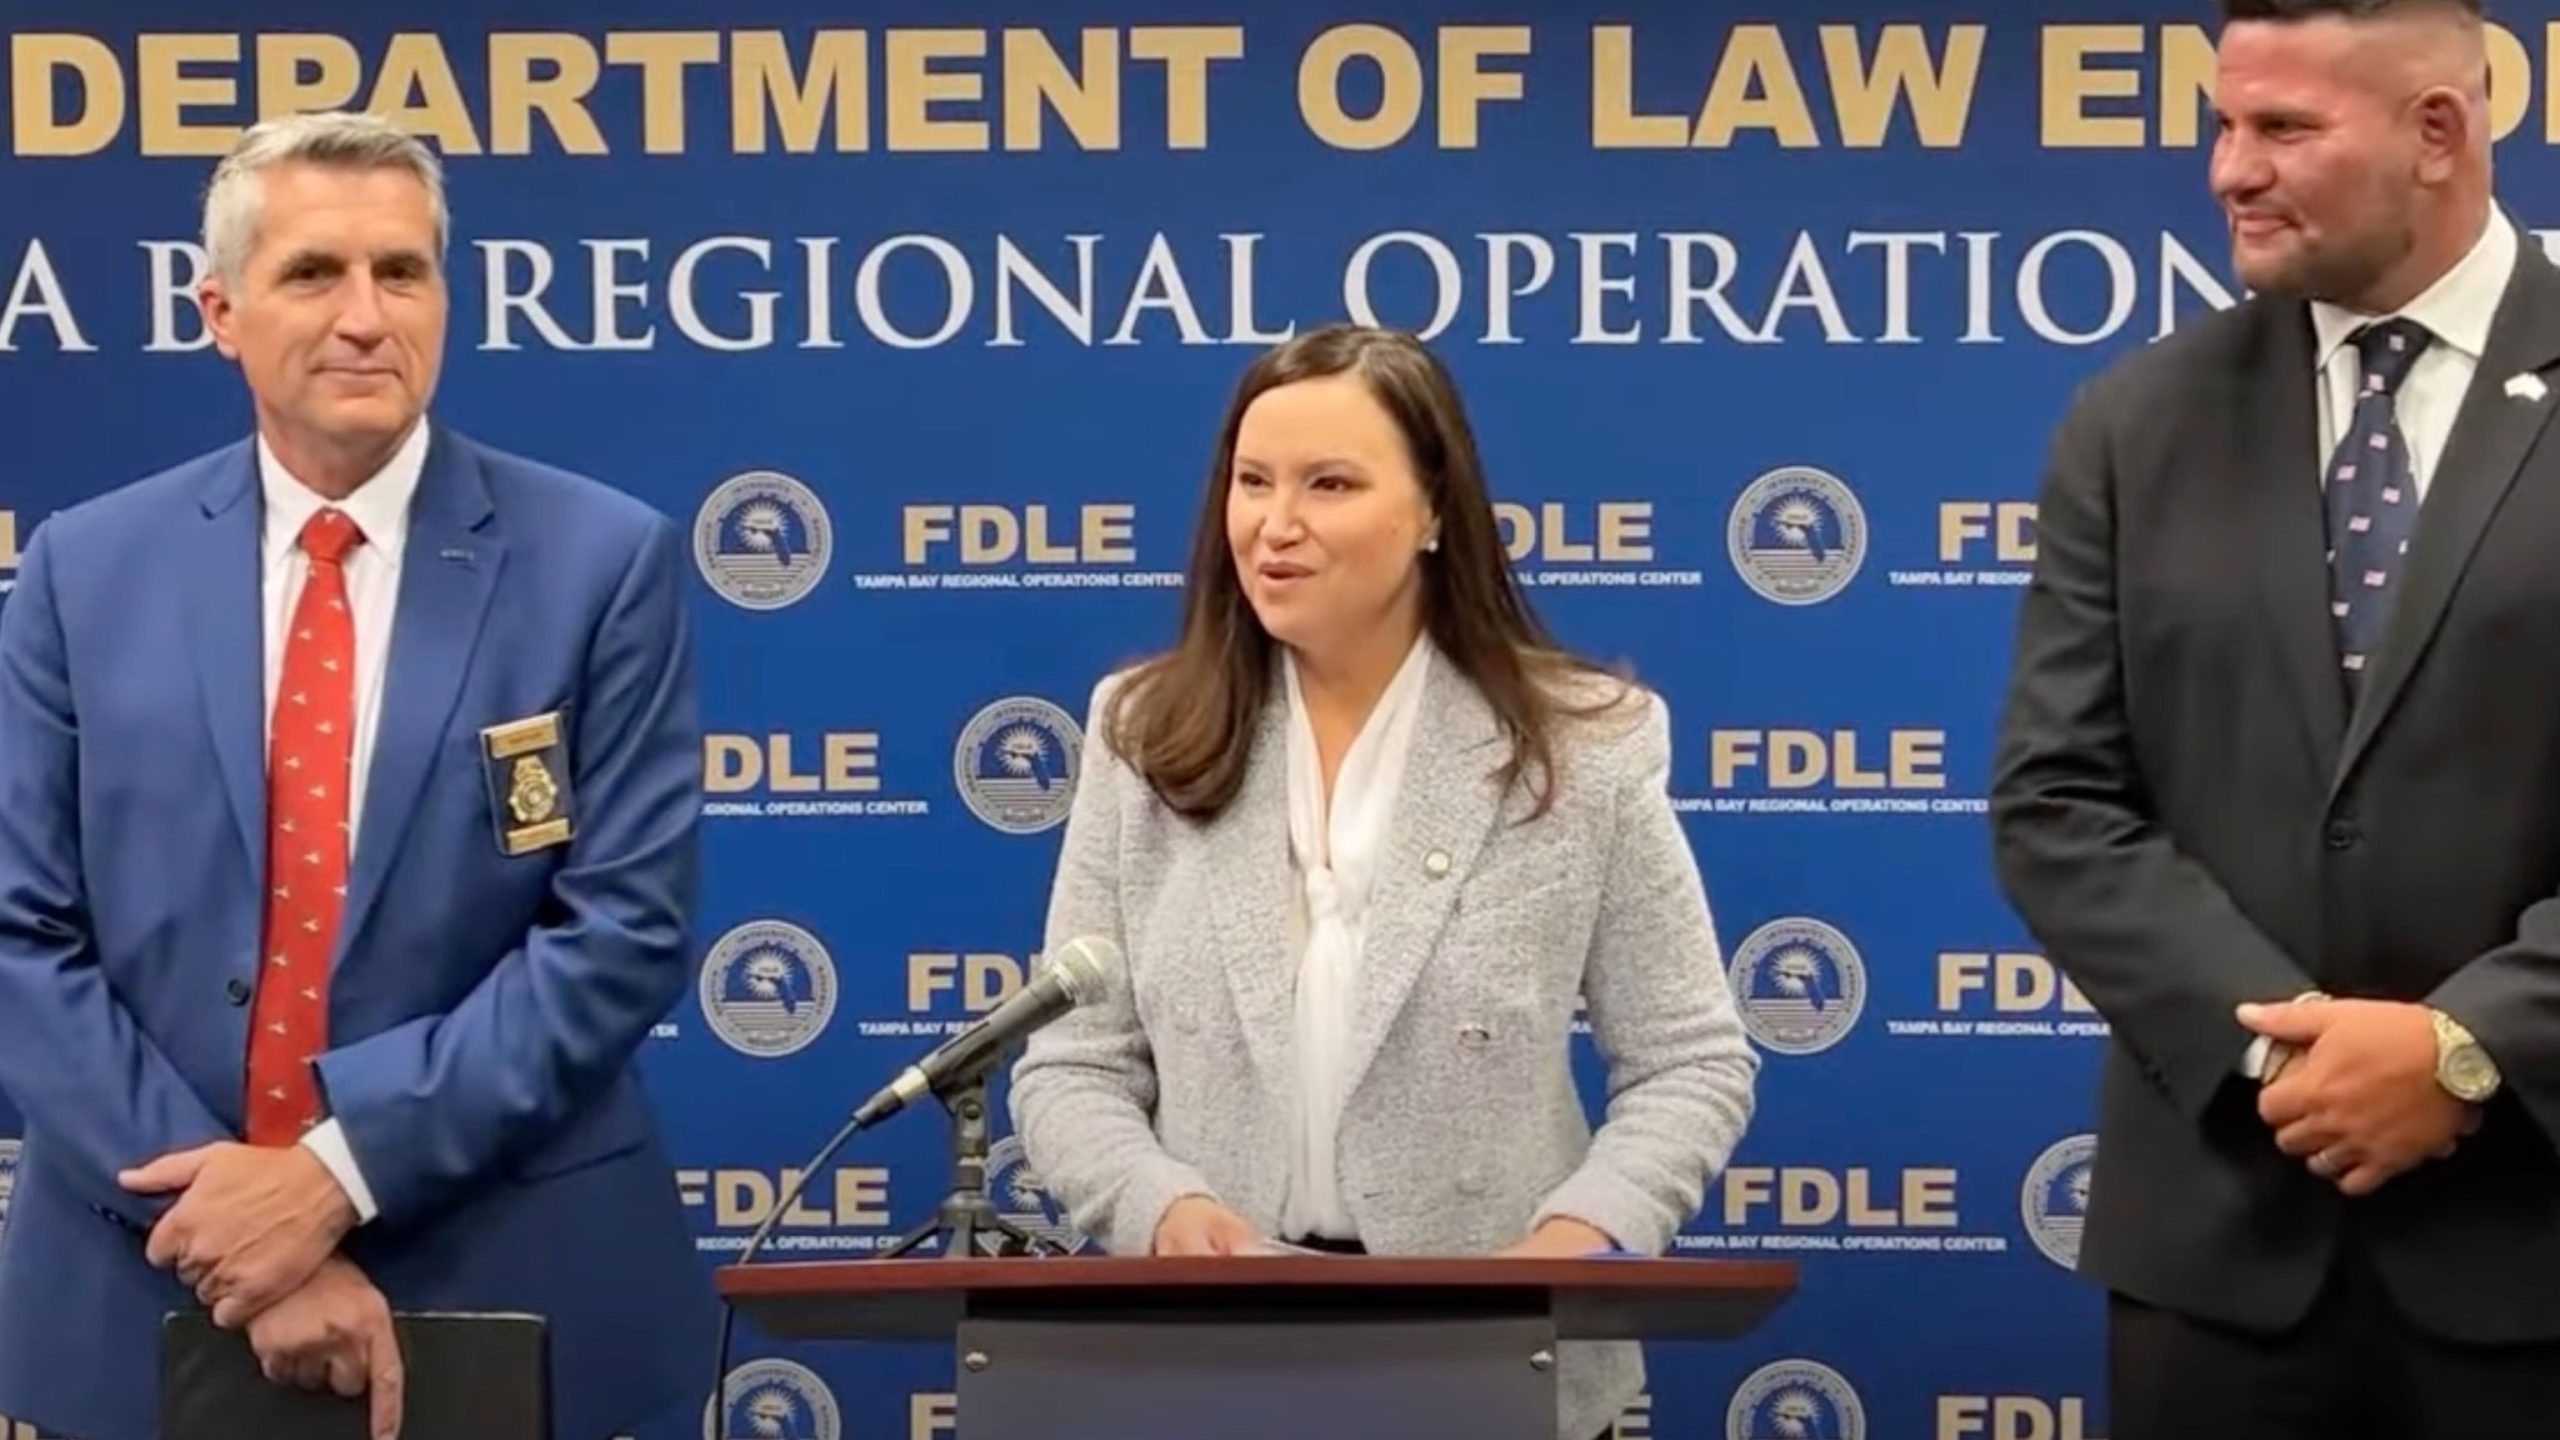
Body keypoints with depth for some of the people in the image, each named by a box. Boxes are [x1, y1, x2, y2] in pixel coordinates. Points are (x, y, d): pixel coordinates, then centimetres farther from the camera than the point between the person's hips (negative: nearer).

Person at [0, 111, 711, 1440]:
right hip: (151, 1292, 2)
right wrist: (220, 1218, -14)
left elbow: (624, 925, -8)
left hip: (500, 1290, -1)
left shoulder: (602, 561, -2)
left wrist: (347, 1169, -16)